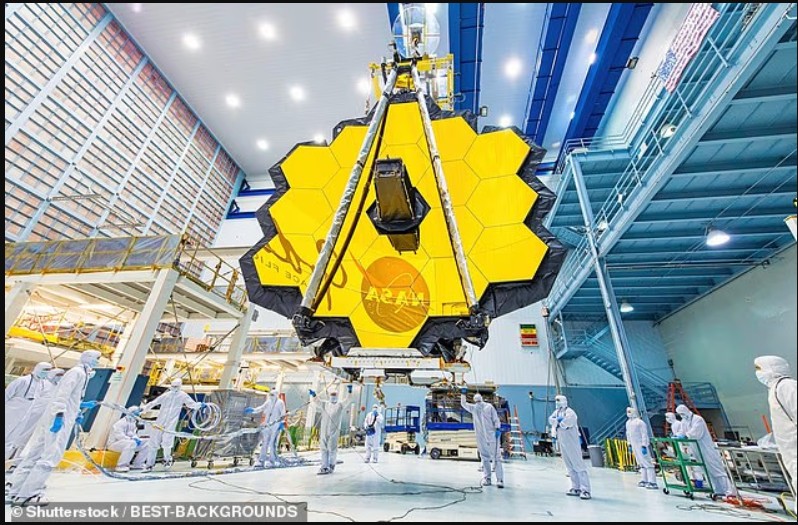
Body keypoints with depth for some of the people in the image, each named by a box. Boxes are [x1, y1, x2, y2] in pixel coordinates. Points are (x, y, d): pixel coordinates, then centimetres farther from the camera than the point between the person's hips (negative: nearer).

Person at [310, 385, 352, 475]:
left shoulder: (340, 405, 1)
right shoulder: (325, 404, 12)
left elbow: (347, 399, -12)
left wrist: (349, 391, -30)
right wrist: (313, 395, -15)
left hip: (334, 431, -4)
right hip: (324, 430, 4)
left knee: (332, 449, 3)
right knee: (324, 449, 8)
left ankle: (331, 466, 19)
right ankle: (324, 467, 18)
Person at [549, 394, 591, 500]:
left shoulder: (570, 413, -16)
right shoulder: (557, 412, 11)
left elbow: (564, 424, -25)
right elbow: (551, 420, 1)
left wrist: (557, 423, -7)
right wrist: (558, 420, -15)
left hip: (572, 443, -8)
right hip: (562, 443, 8)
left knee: (578, 465, -8)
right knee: (570, 467, 14)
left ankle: (585, 490, -5)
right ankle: (576, 488, 23)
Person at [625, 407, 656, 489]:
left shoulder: (640, 422, -16)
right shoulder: (628, 423, 10)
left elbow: (644, 434, -17)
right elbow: (628, 434, 19)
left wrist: (644, 446, -20)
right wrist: (630, 444, 19)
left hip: (641, 445, -8)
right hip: (634, 445, 9)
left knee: (647, 463, -8)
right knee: (641, 464, 14)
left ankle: (653, 482, -4)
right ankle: (645, 480, 22)